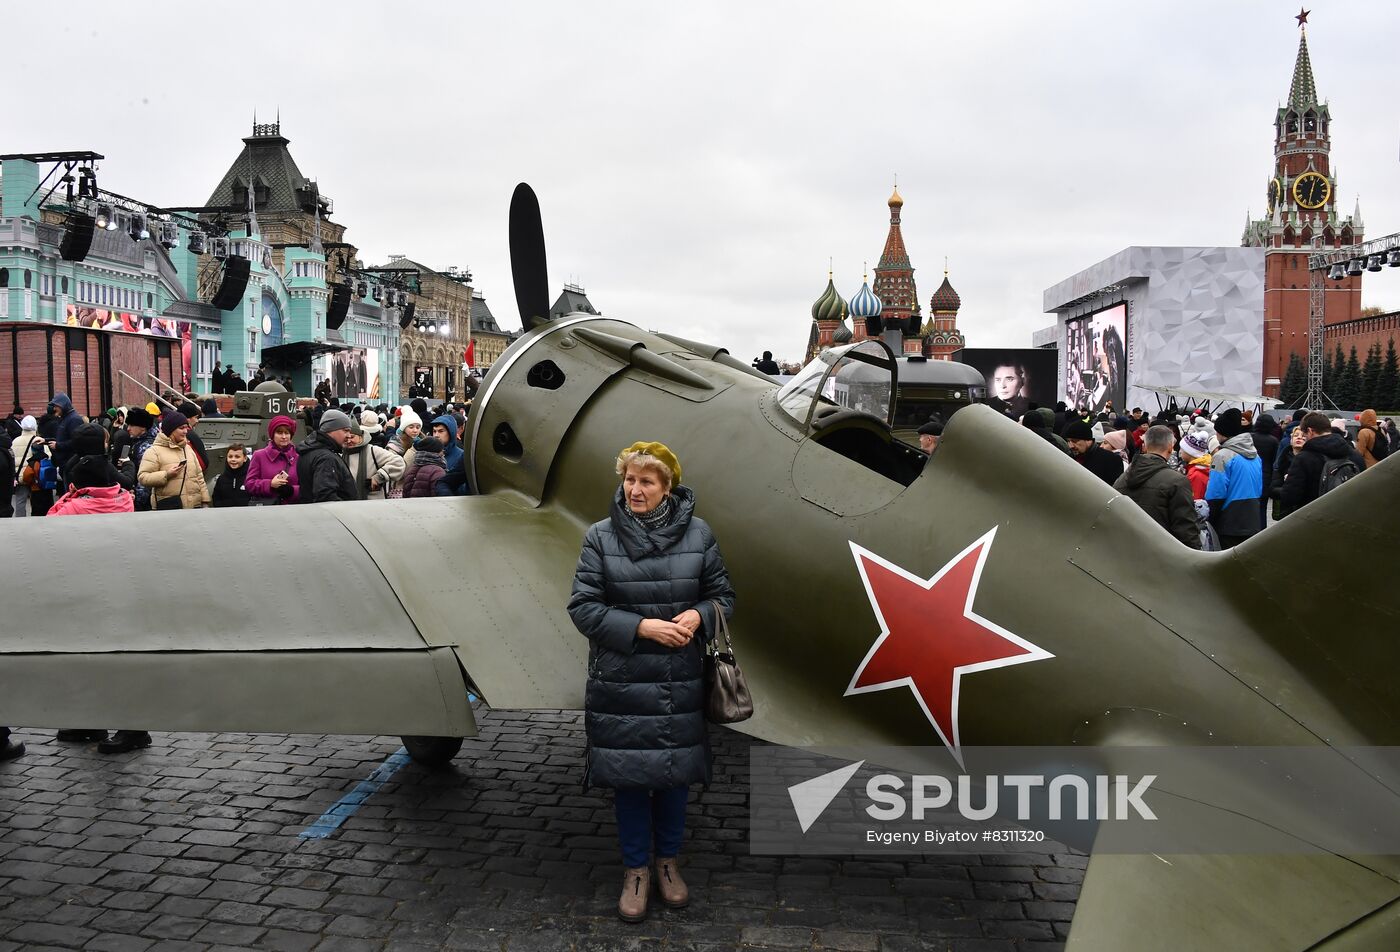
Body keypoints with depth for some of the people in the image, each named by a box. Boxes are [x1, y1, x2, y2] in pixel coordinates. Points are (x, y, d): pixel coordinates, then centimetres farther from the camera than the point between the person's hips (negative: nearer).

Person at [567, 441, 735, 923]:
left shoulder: (697, 534, 0)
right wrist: (642, 627, -16)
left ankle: (668, 861, 35)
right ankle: (636, 870, 27)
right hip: (620, 684, -1)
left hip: (681, 684, 1)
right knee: (629, 775, 7)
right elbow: (583, 607, -6)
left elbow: (722, 596, 7)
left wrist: (698, 615, -15)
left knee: (676, 772, 12)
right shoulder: (600, 536, -4)